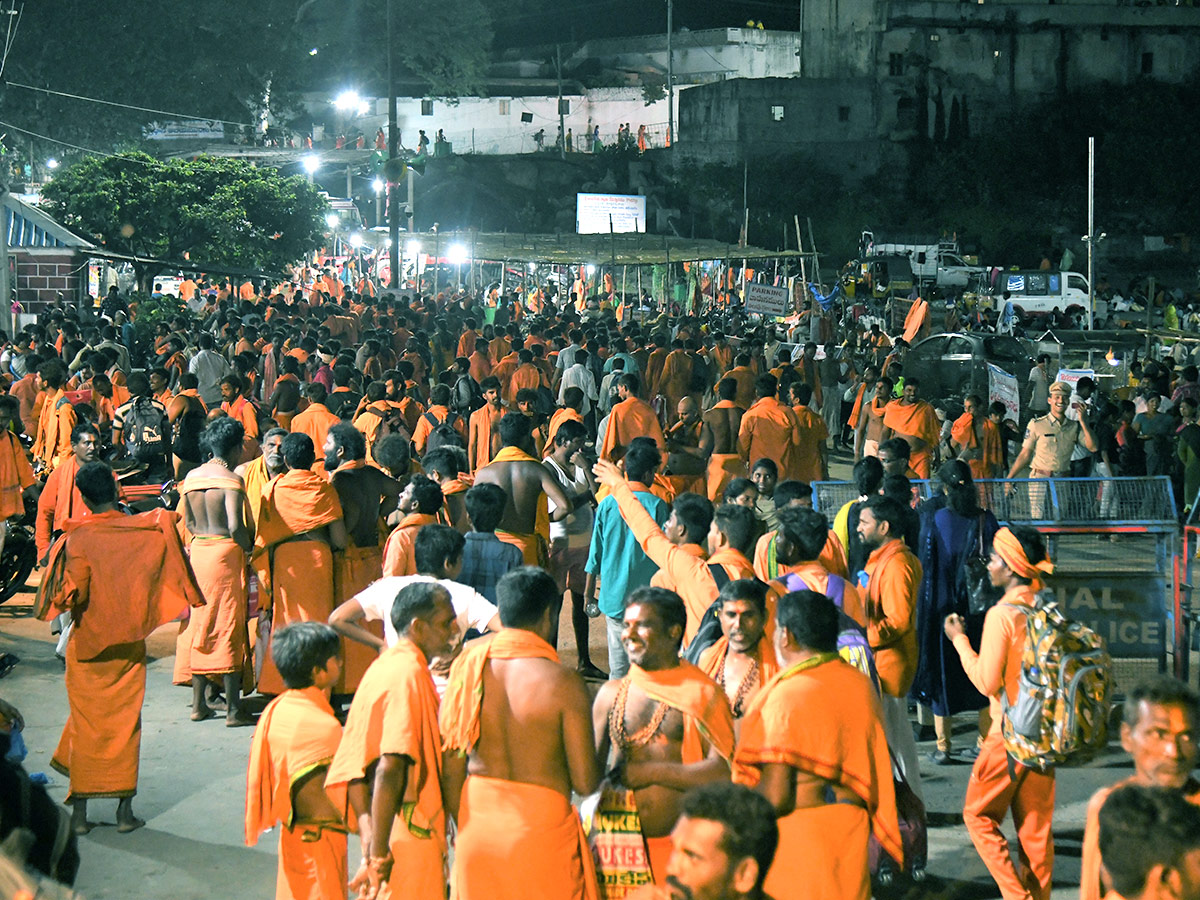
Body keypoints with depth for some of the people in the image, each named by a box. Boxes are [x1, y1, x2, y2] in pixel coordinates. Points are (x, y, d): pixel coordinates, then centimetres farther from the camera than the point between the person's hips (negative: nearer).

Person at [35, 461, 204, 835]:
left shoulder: (77, 538, -14)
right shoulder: (147, 529, -6)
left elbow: (74, 594, -18)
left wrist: (60, 595, 0)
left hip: (88, 641, -2)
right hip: (129, 641, 2)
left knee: (86, 722, 6)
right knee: (126, 720, 9)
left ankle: (79, 812, 8)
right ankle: (125, 810, 8)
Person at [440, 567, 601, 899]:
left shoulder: (467, 665, -4)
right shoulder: (563, 683, -15)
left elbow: (451, 765, 1)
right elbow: (585, 783, -12)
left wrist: (460, 823, 14)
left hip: (477, 822, 4)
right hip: (541, 829, -4)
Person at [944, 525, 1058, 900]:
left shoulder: (1002, 614, -17)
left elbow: (987, 681, -16)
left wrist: (960, 640, -6)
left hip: (1010, 734, -7)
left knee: (978, 815, 7)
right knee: (1036, 825, 13)